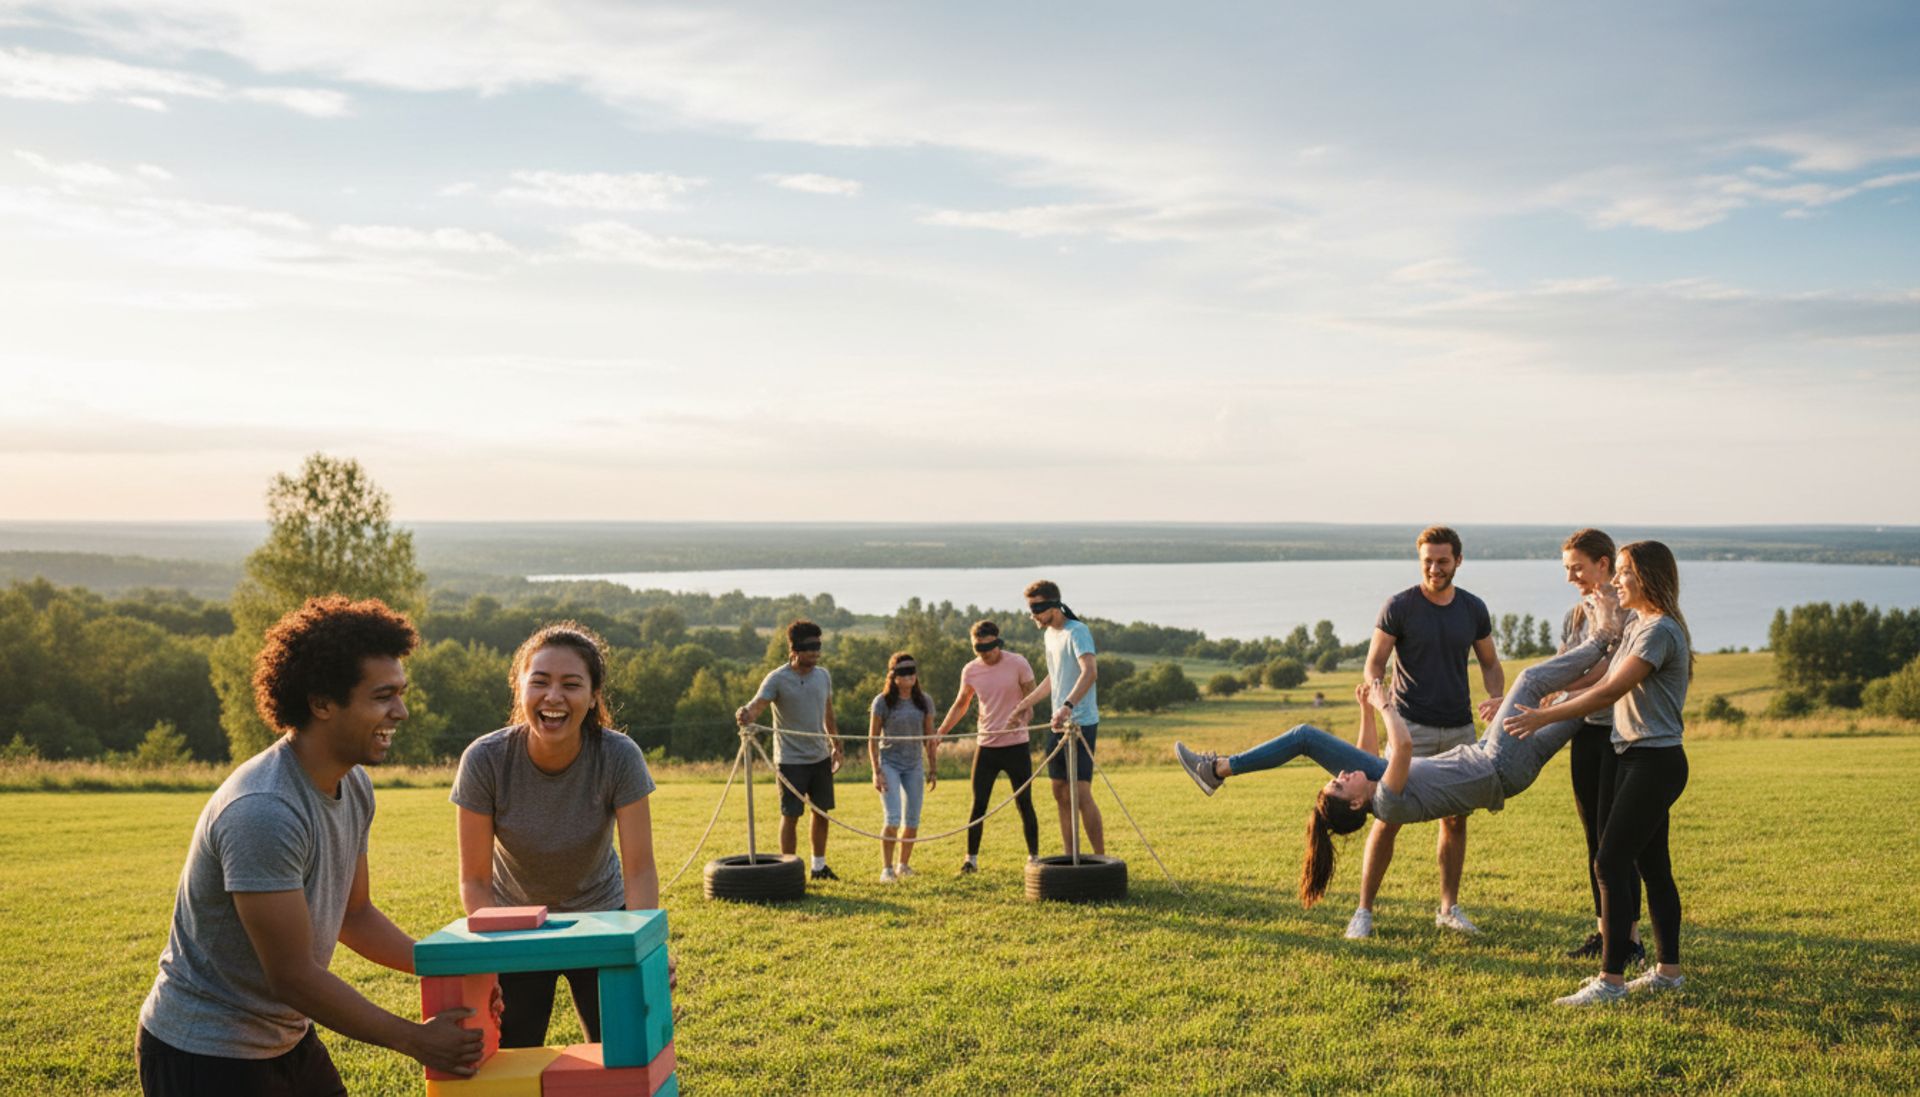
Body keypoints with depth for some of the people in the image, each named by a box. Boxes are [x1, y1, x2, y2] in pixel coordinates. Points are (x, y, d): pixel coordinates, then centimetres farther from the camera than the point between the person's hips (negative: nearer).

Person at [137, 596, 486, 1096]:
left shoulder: (353, 787, 0)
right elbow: (294, 977, -25)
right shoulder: (263, 811, -29)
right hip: (205, 1055, -8)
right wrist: (414, 1040, -17)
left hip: (286, 1038, 8)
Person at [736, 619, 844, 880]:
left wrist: (836, 746, 19)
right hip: (791, 759, -6)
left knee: (822, 812, 13)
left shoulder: (823, 676, 5)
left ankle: (819, 866, 27)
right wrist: (746, 713, -50)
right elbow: (758, 704, -27)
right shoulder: (777, 679, -13)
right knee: (791, 816, -1)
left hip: (820, 757, 6)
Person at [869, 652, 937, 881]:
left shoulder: (924, 701, 2)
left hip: (914, 765, 4)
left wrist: (932, 770, 9)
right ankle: (886, 869, -2)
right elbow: (872, 738, -5)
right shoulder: (883, 701, -8)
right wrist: (876, 771, -11)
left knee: (912, 821, 7)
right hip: (889, 763, -4)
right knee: (892, 819, -12)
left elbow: (928, 738, 9)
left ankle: (904, 865, 24)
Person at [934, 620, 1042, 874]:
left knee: (1024, 803, 3)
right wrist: (939, 732, 8)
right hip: (986, 745, 2)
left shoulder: (1018, 663, -8)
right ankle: (971, 859, 9)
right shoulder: (970, 670, 1)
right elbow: (960, 705, 15)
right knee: (978, 804, 2)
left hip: (1016, 745, -2)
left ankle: (1034, 856, 14)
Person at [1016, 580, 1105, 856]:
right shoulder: (1049, 633, 14)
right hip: (1058, 723, 9)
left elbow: (1090, 672, -31)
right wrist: (1025, 703, 29)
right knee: (1061, 794, 11)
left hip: (1081, 723, -9)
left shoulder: (1076, 631, -14)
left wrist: (1068, 705, -43)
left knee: (1081, 793, -12)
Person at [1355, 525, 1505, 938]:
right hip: (1412, 728, -4)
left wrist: (1495, 697, -6)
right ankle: (1363, 910, 1)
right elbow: (1374, 663, -6)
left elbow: (1490, 663, 14)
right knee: (1389, 818, -6)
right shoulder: (1399, 606, -7)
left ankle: (1449, 908, 21)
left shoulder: (1474, 609, 5)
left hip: (1459, 728, 4)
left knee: (1455, 819, 8)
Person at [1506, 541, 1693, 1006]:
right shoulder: (1638, 628, 17)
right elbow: (1607, 688, 18)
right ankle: (1669, 969, 21)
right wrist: (1544, 708, 12)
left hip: (1655, 762, -10)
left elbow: (1609, 693, -20)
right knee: (1651, 866, 14)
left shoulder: (1660, 631, -16)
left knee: (1611, 864, -12)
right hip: (1638, 759, 10)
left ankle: (1611, 979, -10)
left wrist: (1543, 717, -16)